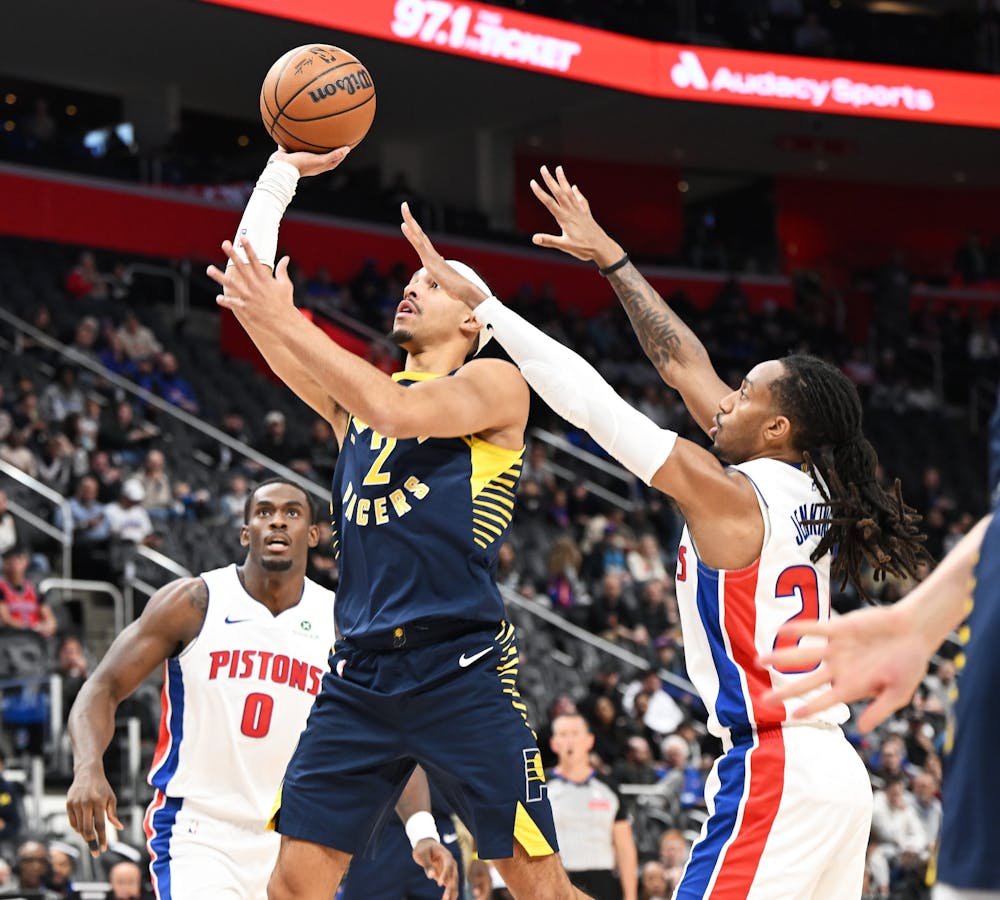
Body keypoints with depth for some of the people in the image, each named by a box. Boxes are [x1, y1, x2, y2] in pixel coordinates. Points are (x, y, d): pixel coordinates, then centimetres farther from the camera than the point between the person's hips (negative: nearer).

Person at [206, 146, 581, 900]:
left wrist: (285, 320, -15)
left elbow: (398, 412, -16)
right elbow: (244, 286, 18)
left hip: (461, 669, -5)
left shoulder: (496, 384, 4)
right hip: (361, 674, 5)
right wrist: (283, 171, 15)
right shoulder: (355, 389, 21)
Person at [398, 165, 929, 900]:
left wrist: (474, 299, -5)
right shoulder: (804, 486, 12)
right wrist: (609, 256, 24)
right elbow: (681, 362, 19)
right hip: (836, 774, 9)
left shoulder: (728, 495, -9)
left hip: (773, 771, -9)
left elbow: (591, 403, -9)